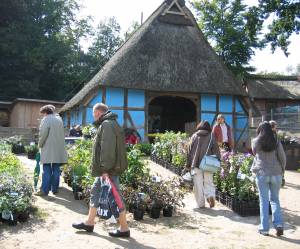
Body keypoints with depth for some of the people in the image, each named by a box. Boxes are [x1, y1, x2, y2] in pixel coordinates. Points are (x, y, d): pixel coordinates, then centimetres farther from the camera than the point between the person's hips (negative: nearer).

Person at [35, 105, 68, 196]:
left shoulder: (46, 119, -5)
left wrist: (40, 145, 2)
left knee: (47, 170, -2)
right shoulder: (59, 119, 14)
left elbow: (43, 134, -12)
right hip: (59, 150, 5)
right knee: (56, 170, 8)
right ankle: (55, 189, 12)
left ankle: (45, 190, -2)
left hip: (48, 149, -5)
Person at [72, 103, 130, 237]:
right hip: (105, 169, 11)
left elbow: (107, 149, -25)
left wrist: (105, 169, -25)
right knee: (95, 192, 18)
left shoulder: (107, 125, -17)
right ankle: (89, 223, 31)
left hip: (109, 170, -11)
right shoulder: (109, 124, 17)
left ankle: (124, 229, 9)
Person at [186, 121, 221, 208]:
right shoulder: (211, 136, 5)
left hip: (196, 164, 0)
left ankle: (201, 204, 7)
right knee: (208, 182, 11)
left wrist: (188, 164, 12)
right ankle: (211, 196, -13)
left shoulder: (194, 136, 5)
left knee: (198, 184, 5)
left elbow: (189, 151, 6)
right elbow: (216, 150, 1)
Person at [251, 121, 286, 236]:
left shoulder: (256, 141, -4)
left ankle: (264, 228, 9)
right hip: (276, 174, 2)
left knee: (264, 201, 6)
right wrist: (281, 170, 14)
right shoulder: (277, 142, -2)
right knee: (275, 199, 15)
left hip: (262, 173, -1)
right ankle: (279, 224, 4)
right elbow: (283, 158, 0)